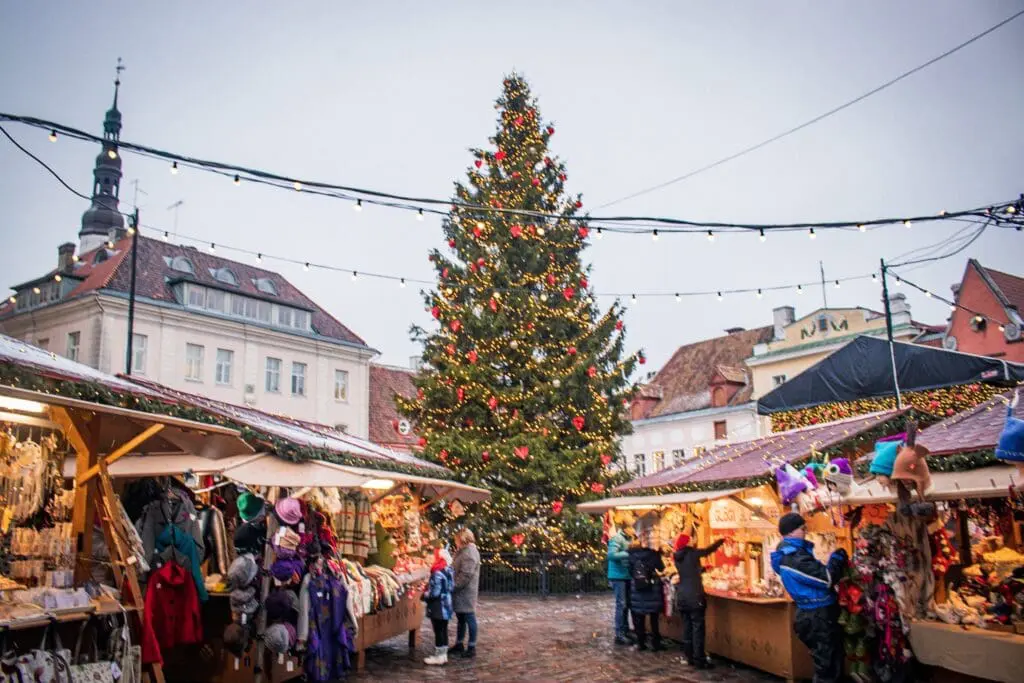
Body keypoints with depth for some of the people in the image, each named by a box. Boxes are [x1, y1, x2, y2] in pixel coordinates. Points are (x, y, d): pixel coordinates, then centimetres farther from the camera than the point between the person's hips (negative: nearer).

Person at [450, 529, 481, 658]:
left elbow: (466, 575, -24)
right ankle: (459, 644, 27)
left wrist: (454, 586, -19)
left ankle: (472, 648, 6)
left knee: (469, 618, -1)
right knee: (461, 618, 17)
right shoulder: (463, 551, 14)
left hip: (466, 592, -10)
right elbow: (456, 570, 21)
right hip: (460, 592, 10)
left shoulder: (470, 553, -19)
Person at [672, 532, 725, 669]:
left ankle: (689, 657, 15)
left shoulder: (677, 557, 10)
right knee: (698, 628, -2)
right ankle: (699, 659, -2)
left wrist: (703, 568, 31)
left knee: (687, 627, 11)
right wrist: (722, 540, 17)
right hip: (694, 596, -6)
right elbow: (709, 550, 3)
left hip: (681, 596, 6)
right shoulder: (692, 553, -9)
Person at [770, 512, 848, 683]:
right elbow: (827, 579, -23)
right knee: (827, 667, 0)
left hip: (817, 614, 10)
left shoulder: (791, 552, 10)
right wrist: (838, 559, -8)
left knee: (832, 663, 22)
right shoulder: (793, 557, -25)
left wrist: (835, 563, 5)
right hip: (818, 616, -10)